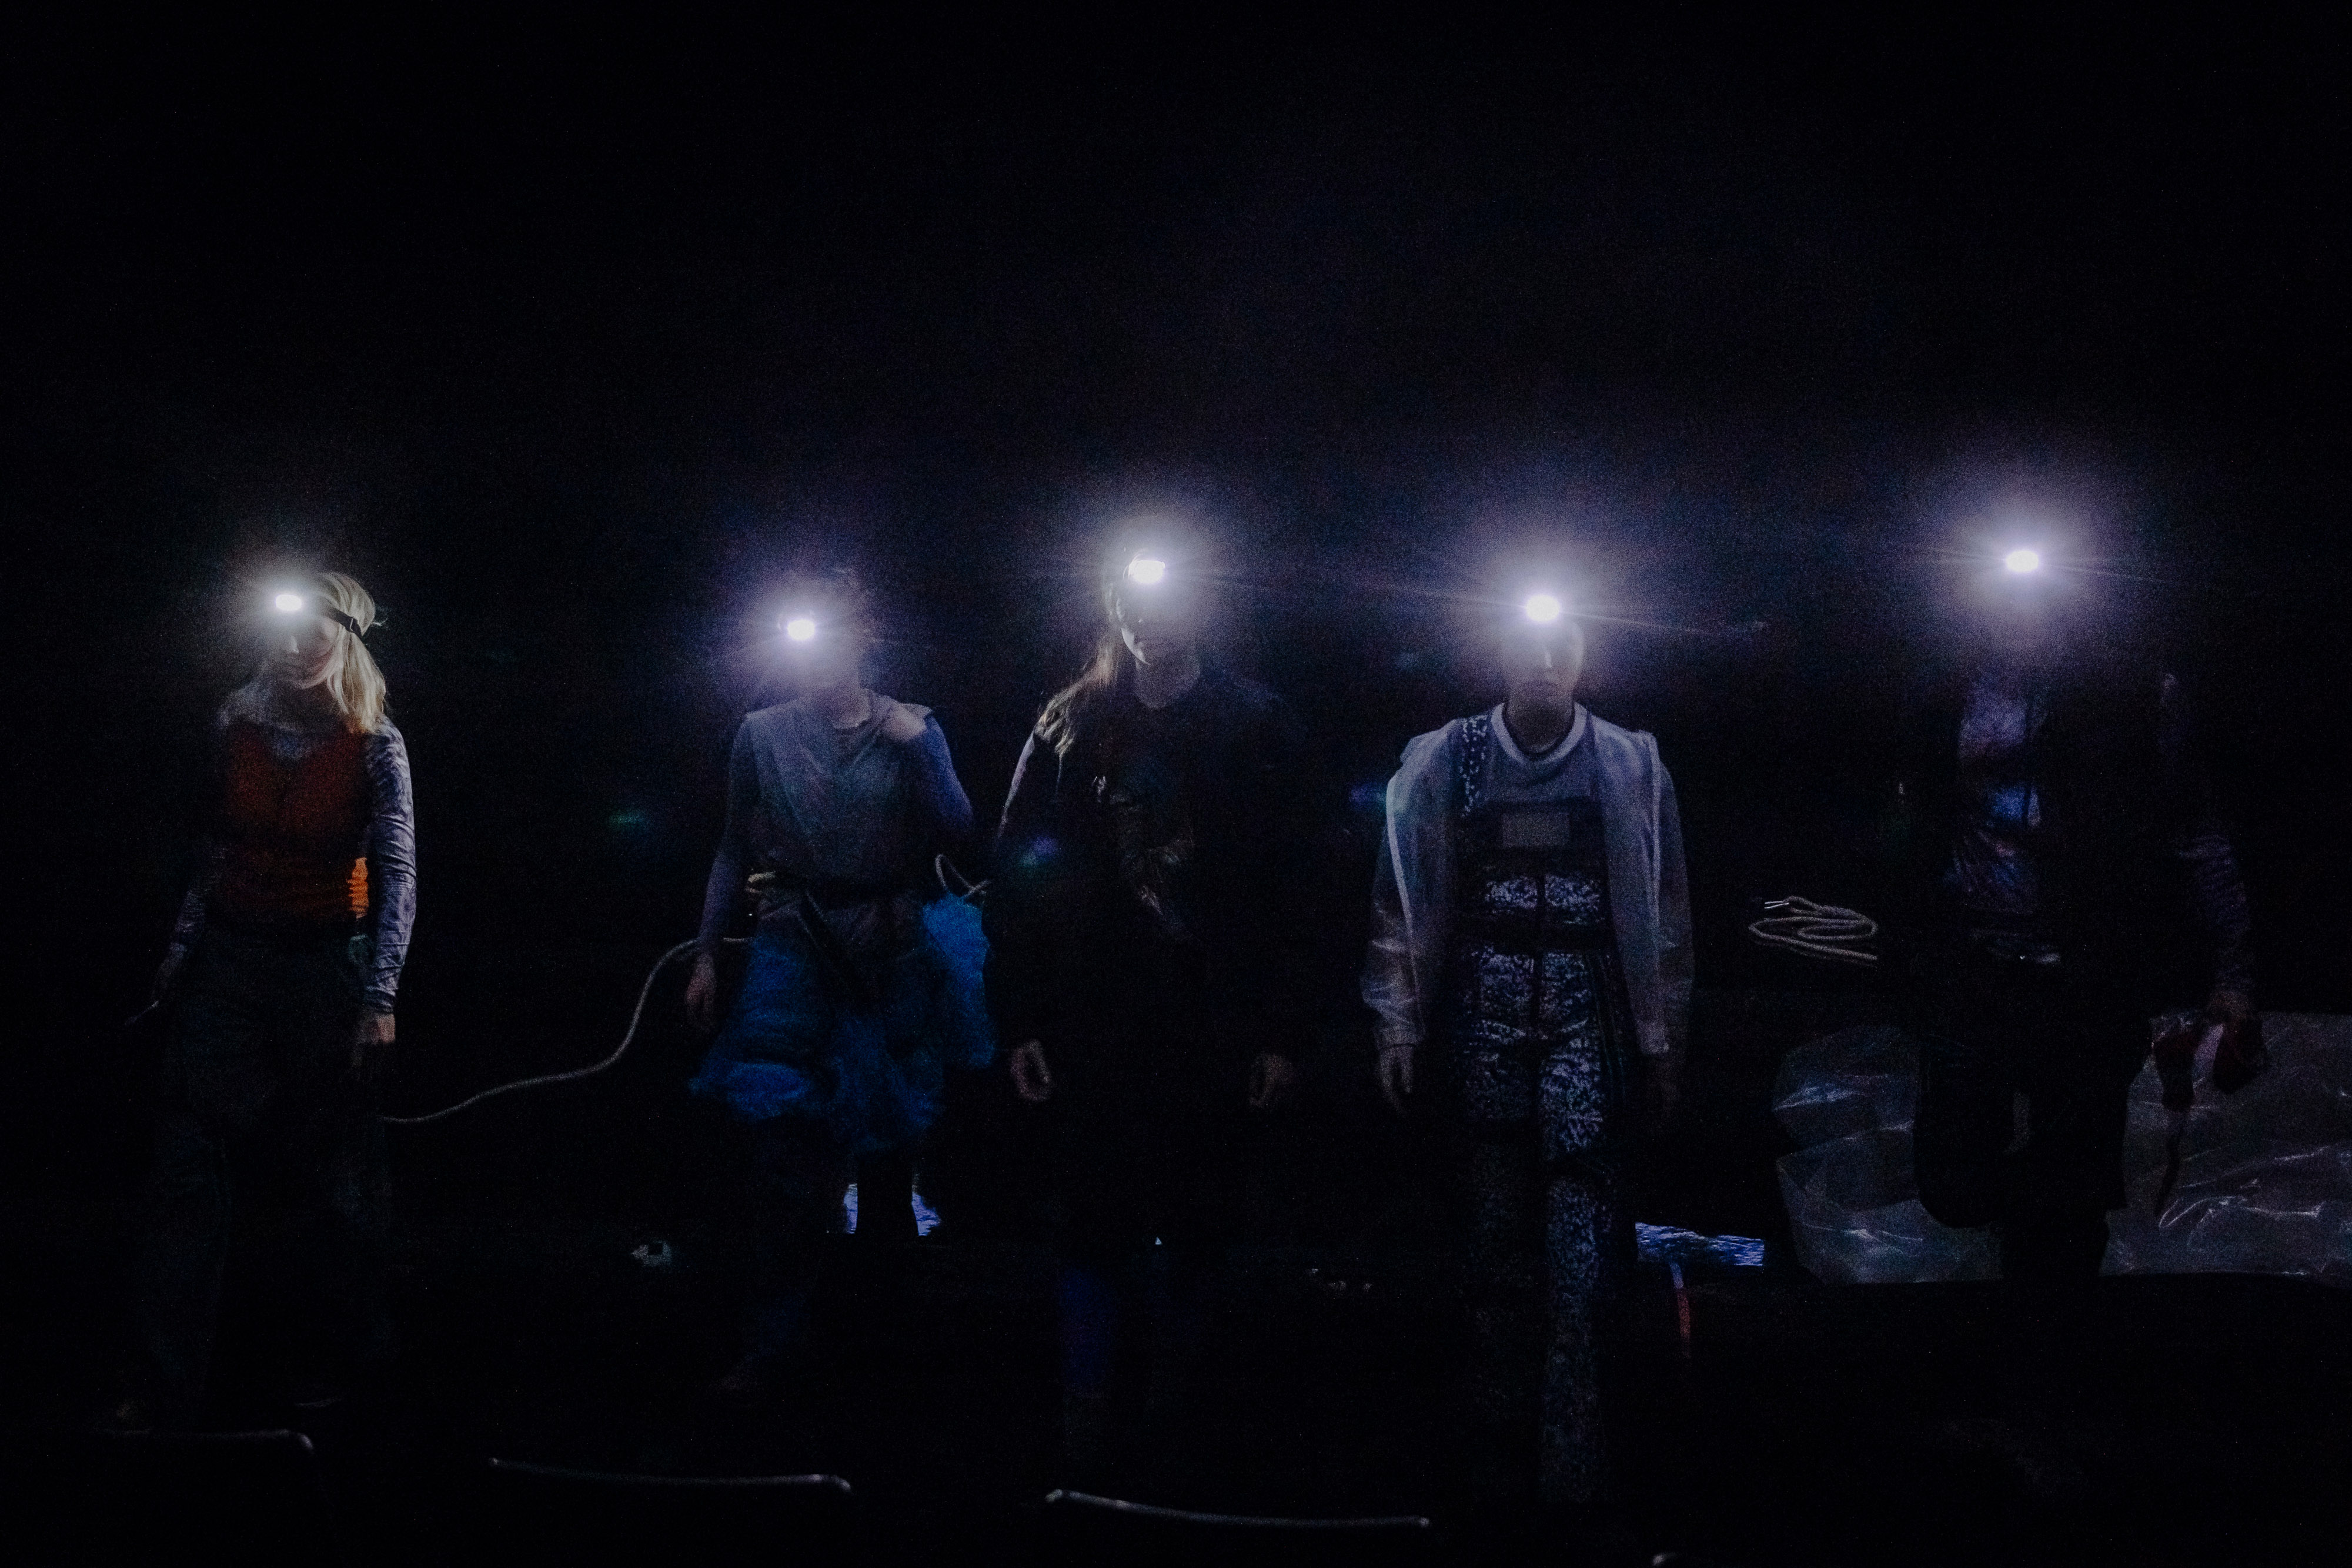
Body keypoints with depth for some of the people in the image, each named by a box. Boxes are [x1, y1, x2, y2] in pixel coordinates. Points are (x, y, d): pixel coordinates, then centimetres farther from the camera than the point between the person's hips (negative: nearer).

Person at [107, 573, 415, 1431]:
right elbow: (216, 848, 12)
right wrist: (182, 947, 11)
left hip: (324, 970, -3)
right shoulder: (236, 725, 2)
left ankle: (339, 1351, 28)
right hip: (228, 963, 3)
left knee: (336, 1173, 7)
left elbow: (397, 874, -14)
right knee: (188, 1167, -3)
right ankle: (164, 1384, 1)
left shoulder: (374, 747, -10)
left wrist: (379, 998, -22)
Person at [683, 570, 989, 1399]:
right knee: (787, 1146, -7)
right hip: (797, 954, -1)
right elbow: (734, 852, 7)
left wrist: (921, 747, -15)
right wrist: (707, 955, 4)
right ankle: (775, 1339, -2)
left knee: (892, 1137, 11)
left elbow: (955, 832, -6)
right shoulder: (764, 733, 3)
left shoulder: (911, 730, 3)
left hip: (894, 957, 1)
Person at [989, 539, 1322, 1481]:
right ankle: (1092, 1439, 8)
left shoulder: (1257, 729, 3)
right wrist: (1022, 1020, -3)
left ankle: (1179, 1427, 20)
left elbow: (1288, 890, 0)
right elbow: (1019, 876, 4)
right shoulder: (1071, 728, 8)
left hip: (1211, 1032, -1)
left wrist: (1281, 1031, -5)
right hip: (1092, 1028, 1)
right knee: (1095, 1227, 0)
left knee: (1195, 1228, 6)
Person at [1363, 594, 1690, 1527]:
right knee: (1493, 1255, 5)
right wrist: (1397, 1030, 2)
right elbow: (1402, 900, 6)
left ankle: (1573, 1477, 1)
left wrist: (1663, 1042, 6)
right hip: (1480, 1020, 1)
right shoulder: (1443, 762, 5)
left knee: (1582, 1260, -6)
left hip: (1587, 1021, 0)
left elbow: (1662, 909, 8)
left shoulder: (1629, 765, 5)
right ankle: (1499, 1471, 15)